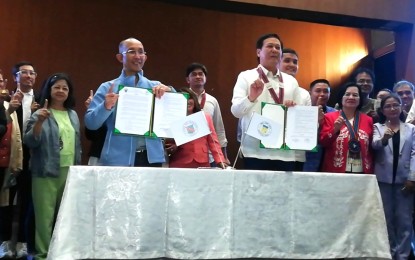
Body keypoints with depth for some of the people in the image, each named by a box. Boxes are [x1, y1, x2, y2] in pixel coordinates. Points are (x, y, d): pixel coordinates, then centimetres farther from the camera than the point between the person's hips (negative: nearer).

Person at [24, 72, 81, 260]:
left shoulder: (73, 115, 12)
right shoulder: (40, 114, -3)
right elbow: (30, 142, -12)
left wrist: (78, 167, 16)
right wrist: (39, 122, -26)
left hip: (69, 171, 5)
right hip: (46, 172, -5)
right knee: (45, 215, -4)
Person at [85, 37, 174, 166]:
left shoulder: (156, 87, 10)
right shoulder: (108, 88, 5)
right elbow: (90, 123, -1)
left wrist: (169, 91, -11)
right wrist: (106, 107, -19)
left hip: (152, 157, 2)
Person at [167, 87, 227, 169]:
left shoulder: (205, 116, 11)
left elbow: (213, 141, 8)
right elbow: (168, 143, 9)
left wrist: (220, 161, -4)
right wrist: (173, 147, -13)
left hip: (202, 163, 2)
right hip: (179, 164, -1)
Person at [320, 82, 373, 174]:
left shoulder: (368, 120, 9)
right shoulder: (329, 117, 2)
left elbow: (371, 148, 14)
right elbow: (323, 142, -3)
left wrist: (370, 171, 10)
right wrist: (335, 129, -18)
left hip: (361, 172, 3)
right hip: (335, 171, -2)